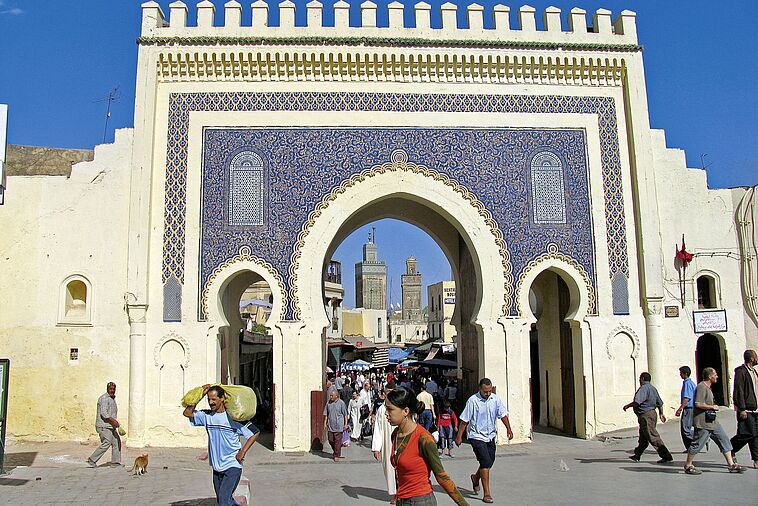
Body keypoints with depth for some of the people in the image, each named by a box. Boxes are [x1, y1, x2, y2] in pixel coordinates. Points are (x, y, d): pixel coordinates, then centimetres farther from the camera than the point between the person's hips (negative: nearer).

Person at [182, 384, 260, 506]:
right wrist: (200, 395, -4)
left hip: (233, 465, -6)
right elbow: (187, 412, 4)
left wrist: (242, 452, -13)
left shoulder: (233, 416, -11)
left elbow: (255, 432, -7)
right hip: (217, 467, 6)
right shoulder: (207, 415, 3)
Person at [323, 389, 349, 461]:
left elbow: (345, 414, -1)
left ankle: (336, 455, 7)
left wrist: (345, 424, -4)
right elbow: (326, 414, 13)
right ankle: (335, 451, 31)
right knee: (330, 440, 8)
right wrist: (325, 423, 9)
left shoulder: (341, 403, -5)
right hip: (330, 425, 4)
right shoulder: (328, 403, 6)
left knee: (337, 440, -3)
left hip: (338, 425, -4)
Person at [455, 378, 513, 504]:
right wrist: (459, 437, -7)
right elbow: (464, 420, -9)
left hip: (490, 436, 6)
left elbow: (503, 414, 3)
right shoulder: (473, 401, -14)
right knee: (486, 462, -14)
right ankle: (487, 493, -8)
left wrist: (508, 428, -11)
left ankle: (475, 478, 42)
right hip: (477, 436, -6)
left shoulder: (495, 399, 0)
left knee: (489, 462, 12)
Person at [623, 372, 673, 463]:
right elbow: (660, 403, 19)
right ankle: (637, 456, 29)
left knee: (653, 437, -8)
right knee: (643, 437, 18)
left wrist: (627, 406, -11)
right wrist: (661, 414, 29)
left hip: (646, 416, -11)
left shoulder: (643, 388, -17)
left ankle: (667, 457, -8)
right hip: (652, 414, 11)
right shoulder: (653, 388, 14)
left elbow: (637, 402, -27)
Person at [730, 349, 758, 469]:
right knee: (748, 434, -8)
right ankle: (730, 449, 11)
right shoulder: (741, 372, -12)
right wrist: (742, 409, -19)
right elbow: (739, 391, -17)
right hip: (746, 410, -8)